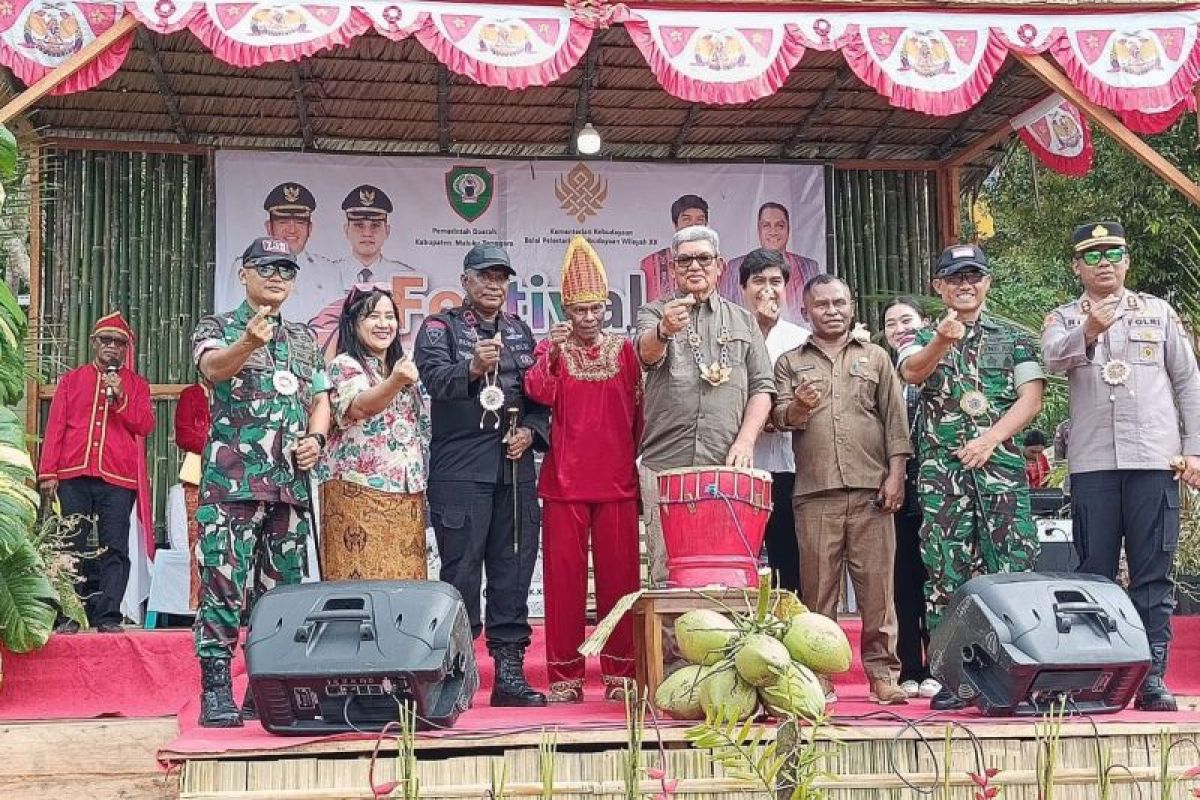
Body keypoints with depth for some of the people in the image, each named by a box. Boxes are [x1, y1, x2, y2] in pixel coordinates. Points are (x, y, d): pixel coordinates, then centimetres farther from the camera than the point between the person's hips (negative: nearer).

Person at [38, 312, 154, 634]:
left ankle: (108, 616, -4)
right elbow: (55, 427, 10)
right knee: (70, 547, -1)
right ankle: (68, 616, 3)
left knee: (114, 549, -5)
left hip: (118, 478, -1)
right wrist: (48, 472, 1)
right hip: (73, 477, 1)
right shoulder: (71, 380, 16)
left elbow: (145, 425, 3)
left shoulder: (136, 384, 15)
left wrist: (121, 398, -11)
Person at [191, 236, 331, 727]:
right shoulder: (218, 328, 3)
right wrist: (249, 343, -39)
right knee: (224, 584, -9)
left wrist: (316, 437, 1)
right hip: (232, 481, -5)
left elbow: (321, 398, 22)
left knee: (281, 590, 8)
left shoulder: (304, 340, 19)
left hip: (292, 481, 5)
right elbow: (213, 367, -18)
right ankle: (216, 695, -6)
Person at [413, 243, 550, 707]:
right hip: (459, 471, -5)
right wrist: (473, 368, -31)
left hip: (516, 469, 5)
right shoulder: (440, 328, 4)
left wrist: (531, 430, 2)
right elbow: (434, 378, -14)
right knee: (461, 571, -5)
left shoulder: (520, 333, 19)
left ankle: (510, 672, 9)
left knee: (513, 571, 4)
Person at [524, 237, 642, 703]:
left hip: (617, 481, 1)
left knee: (620, 573, 2)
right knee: (564, 574, 0)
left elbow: (638, 412, 14)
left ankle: (620, 672, 9)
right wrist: (552, 354, -23)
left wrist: (639, 460, 10)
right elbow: (540, 394, -11)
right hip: (565, 482, -1)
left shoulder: (623, 350, 11)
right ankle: (565, 675, 6)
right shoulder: (553, 348, 7)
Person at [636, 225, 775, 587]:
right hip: (665, 464, -2)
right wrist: (664, 331, -35)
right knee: (666, 569, -5)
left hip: (726, 466, 2)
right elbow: (647, 352, -11)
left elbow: (762, 388, 13)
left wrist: (745, 440, -4)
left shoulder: (743, 321, 19)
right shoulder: (654, 313, 12)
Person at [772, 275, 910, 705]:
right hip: (815, 492, 0)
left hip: (871, 490, 0)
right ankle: (819, 677, 6)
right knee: (818, 586, 0)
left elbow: (895, 420, 10)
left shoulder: (875, 357, 15)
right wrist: (798, 407, -17)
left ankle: (883, 674, 5)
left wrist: (895, 475, 0)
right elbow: (779, 417, 6)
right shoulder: (790, 363, 15)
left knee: (876, 584, -1)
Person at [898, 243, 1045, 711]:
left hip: (1002, 467, 0)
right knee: (946, 574, -1)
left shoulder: (1013, 338, 14)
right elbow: (911, 372, -10)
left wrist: (990, 439, -11)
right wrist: (942, 342, -31)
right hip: (941, 472, 0)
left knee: (1015, 569, -7)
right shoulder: (925, 339, 13)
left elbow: (1031, 399, 4)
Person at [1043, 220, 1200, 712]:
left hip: (1154, 458, 0)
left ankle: (1152, 676, 3)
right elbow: (1054, 358, -12)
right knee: (1094, 572, 2)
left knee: (1153, 574, 0)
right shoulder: (1064, 319, 11)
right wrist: (1089, 331, -32)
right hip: (1092, 463, 0)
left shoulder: (1158, 312, 14)